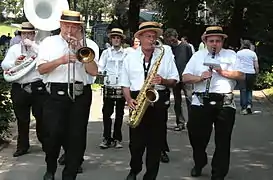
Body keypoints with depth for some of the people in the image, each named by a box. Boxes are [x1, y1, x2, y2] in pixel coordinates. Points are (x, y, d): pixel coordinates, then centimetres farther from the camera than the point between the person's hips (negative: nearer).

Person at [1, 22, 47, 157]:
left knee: (41, 117, 4)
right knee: (22, 119, 8)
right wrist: (14, 63, -16)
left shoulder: (39, 47, 6)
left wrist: (32, 44, -14)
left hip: (37, 87, -2)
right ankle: (22, 146, 19)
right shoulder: (14, 48, 13)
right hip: (19, 88, 3)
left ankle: (45, 143, 19)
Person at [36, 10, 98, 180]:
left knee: (77, 136, 2)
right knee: (53, 134, -6)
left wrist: (80, 51, -8)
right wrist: (60, 60, -18)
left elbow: (94, 71, 0)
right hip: (56, 94, -1)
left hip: (80, 95, 2)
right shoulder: (49, 42, 8)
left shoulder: (85, 45, 11)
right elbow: (41, 69, -3)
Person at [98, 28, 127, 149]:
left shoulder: (126, 54, 7)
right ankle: (107, 138, 6)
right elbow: (100, 67, 7)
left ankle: (117, 139, 14)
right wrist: (99, 71, -14)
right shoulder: (106, 52, 11)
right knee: (106, 113, -2)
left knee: (119, 114, 6)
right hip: (108, 87, 0)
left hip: (122, 87, 0)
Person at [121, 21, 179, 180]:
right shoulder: (130, 58, 7)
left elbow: (175, 81, 4)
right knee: (136, 142, 3)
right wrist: (129, 99, -7)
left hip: (158, 101, 0)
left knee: (156, 143, 3)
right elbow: (125, 84, 10)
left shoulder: (166, 55, 3)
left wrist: (163, 81, -16)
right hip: (137, 102, 1)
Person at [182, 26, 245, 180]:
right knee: (197, 136, 6)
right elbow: (185, 77, 6)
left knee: (223, 141, 4)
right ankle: (199, 163, 33)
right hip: (200, 102, 1)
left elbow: (241, 76, 0)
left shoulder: (231, 55, 9)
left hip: (225, 103, -1)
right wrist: (200, 77, -13)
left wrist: (223, 72, -13)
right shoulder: (198, 55, 12)